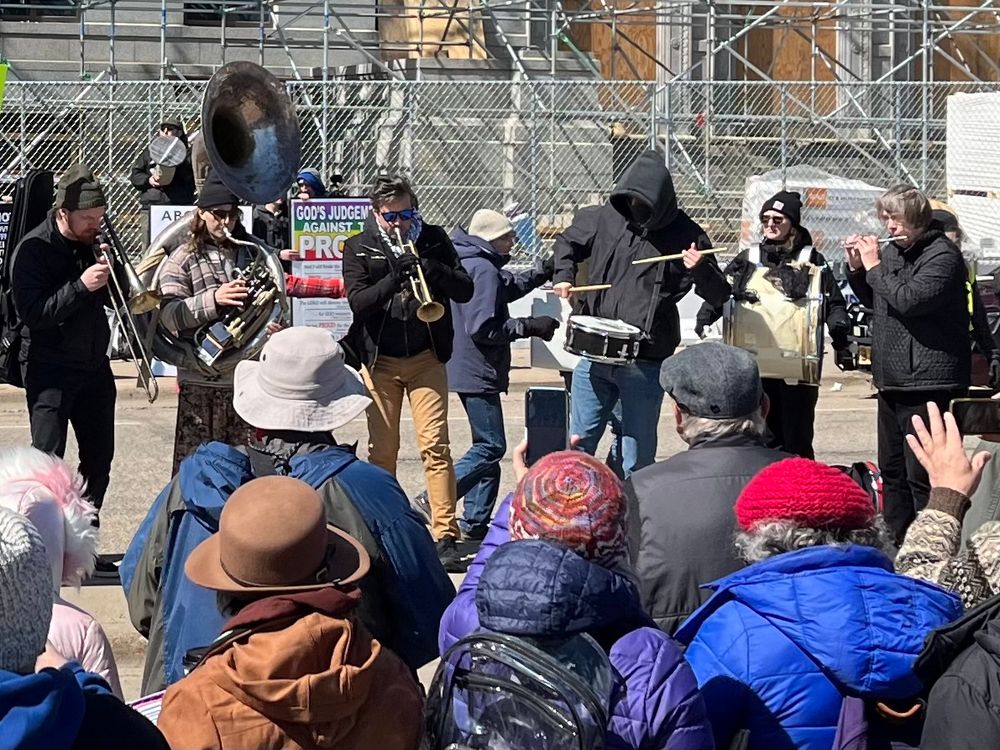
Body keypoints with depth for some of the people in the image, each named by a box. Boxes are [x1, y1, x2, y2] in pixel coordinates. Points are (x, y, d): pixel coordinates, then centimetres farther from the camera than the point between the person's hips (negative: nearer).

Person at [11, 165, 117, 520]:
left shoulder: (94, 241, 4)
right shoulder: (33, 249, -13)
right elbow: (32, 314, -21)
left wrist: (111, 272, -10)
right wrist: (81, 286, -28)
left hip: (94, 366, 6)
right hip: (50, 370, -6)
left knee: (99, 458, 9)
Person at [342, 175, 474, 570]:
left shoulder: (433, 240, 4)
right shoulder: (359, 248, 1)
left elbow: (464, 290, -2)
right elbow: (358, 300, -12)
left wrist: (432, 269, -21)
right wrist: (394, 278, -28)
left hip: (426, 358, 0)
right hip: (379, 361, 0)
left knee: (435, 445, -7)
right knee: (381, 450, 5)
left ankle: (446, 537, -6)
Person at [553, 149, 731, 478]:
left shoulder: (685, 236, -6)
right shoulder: (604, 218, 3)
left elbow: (719, 296, -3)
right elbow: (567, 242, 23)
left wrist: (701, 269, -23)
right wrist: (564, 275, 5)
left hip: (645, 364, -3)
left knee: (637, 462, 2)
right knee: (578, 445, 11)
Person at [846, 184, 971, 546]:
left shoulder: (942, 255, -12)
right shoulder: (892, 250, 12)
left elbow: (909, 300, -25)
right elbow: (873, 301, 26)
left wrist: (874, 266, -12)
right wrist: (856, 267, 10)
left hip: (925, 381, -9)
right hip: (891, 380, 9)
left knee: (921, 476, -10)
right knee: (893, 471, 17)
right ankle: (895, 547, 27)